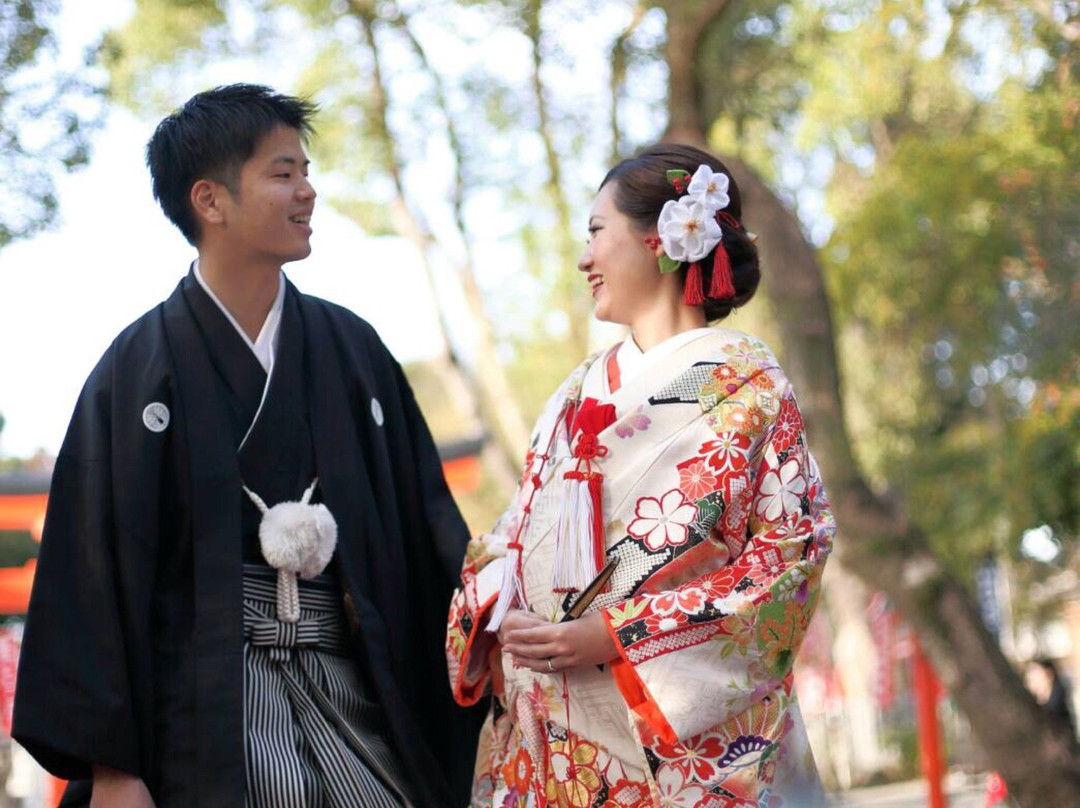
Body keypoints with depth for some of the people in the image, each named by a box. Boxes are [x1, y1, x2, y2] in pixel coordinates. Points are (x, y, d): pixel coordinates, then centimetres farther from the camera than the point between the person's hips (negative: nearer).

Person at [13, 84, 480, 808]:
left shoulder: (351, 349, 10)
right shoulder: (140, 368, -1)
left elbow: (425, 527, 10)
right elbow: (99, 573, -4)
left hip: (351, 688, 3)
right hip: (206, 713, -3)